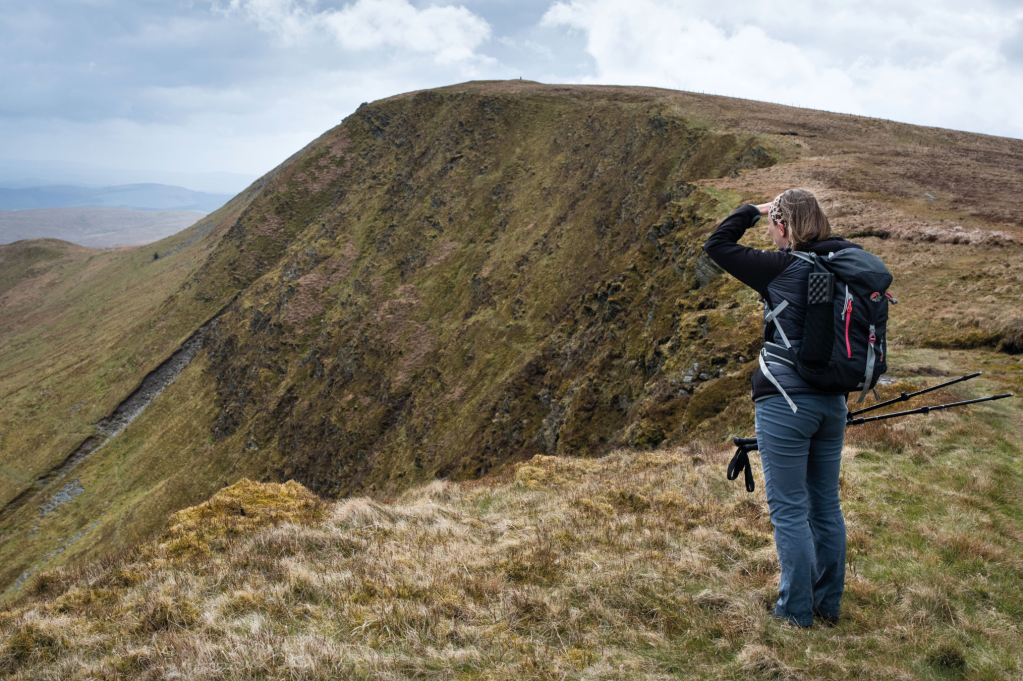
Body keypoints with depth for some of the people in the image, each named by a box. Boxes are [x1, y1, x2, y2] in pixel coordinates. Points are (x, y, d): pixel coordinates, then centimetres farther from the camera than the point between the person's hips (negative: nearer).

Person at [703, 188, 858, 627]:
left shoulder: (782, 269, -13)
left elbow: (717, 245, -3)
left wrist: (752, 211, 6)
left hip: (785, 401, -7)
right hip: (833, 401, 7)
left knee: (788, 509, 3)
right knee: (826, 505, 16)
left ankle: (797, 610, 11)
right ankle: (829, 604, 27)